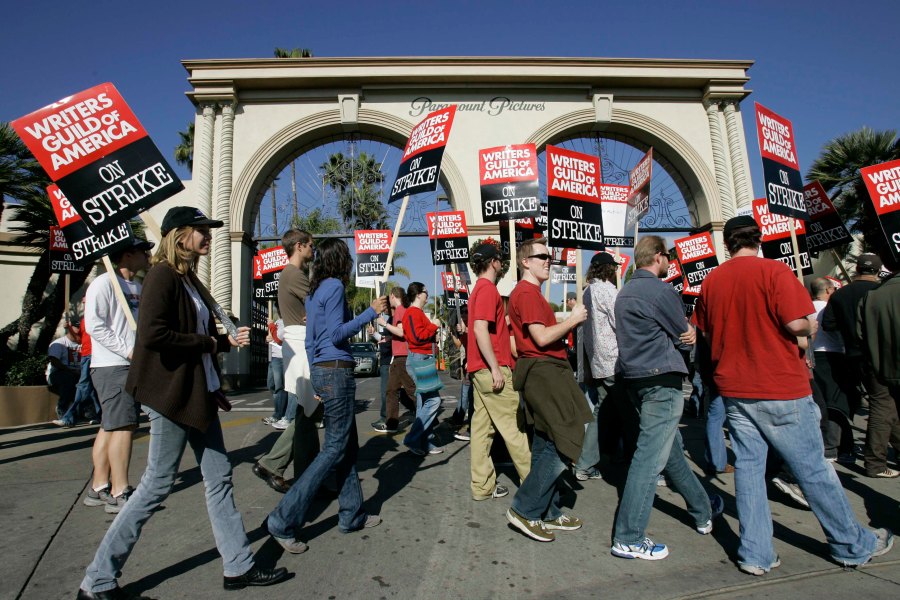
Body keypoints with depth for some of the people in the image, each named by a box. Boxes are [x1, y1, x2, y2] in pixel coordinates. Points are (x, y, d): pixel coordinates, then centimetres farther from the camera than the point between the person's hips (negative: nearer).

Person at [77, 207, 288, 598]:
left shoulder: (190, 279, 14)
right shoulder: (163, 276, -13)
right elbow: (152, 335, -26)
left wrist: (227, 341, 3)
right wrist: (207, 343, -15)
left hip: (199, 392, 9)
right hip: (172, 394, -9)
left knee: (219, 478, 11)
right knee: (158, 484, 3)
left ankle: (239, 566, 22)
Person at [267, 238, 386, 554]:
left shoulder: (314, 291, 16)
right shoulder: (334, 286, -10)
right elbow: (337, 334, -18)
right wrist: (371, 312, -12)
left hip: (322, 371, 9)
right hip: (336, 372, -9)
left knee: (348, 445, 14)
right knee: (335, 448, -3)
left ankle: (352, 514, 23)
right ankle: (284, 520, -1)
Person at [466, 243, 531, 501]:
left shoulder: (479, 289, 17)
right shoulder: (488, 288, -12)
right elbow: (480, 329, -21)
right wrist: (495, 368, -21)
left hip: (480, 370, 10)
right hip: (491, 368, -10)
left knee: (482, 426, 9)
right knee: (514, 426, -1)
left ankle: (482, 486, 14)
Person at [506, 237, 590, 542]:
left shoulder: (530, 292, 21)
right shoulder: (527, 292, -12)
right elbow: (542, 338, -20)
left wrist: (569, 322, 11)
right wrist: (573, 319, -9)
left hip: (546, 371, 11)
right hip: (542, 371, -11)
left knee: (548, 445, 14)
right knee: (564, 444, -9)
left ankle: (548, 512, 25)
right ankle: (524, 509, 0)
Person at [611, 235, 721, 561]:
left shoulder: (625, 292, 14)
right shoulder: (660, 290, -13)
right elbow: (685, 335, -4)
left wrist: (684, 331, 7)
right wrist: (689, 332, 16)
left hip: (635, 378, 10)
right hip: (661, 379, -10)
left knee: (672, 448, 21)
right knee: (651, 457, -6)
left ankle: (703, 510, 40)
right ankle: (628, 539, -1)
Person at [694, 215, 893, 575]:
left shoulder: (711, 280, 5)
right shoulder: (774, 271, -10)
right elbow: (797, 323, -17)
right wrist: (811, 326, 4)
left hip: (734, 389, 4)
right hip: (780, 388, -4)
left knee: (748, 468, 9)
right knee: (814, 470, 10)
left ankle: (756, 555, 15)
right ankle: (853, 545, 29)